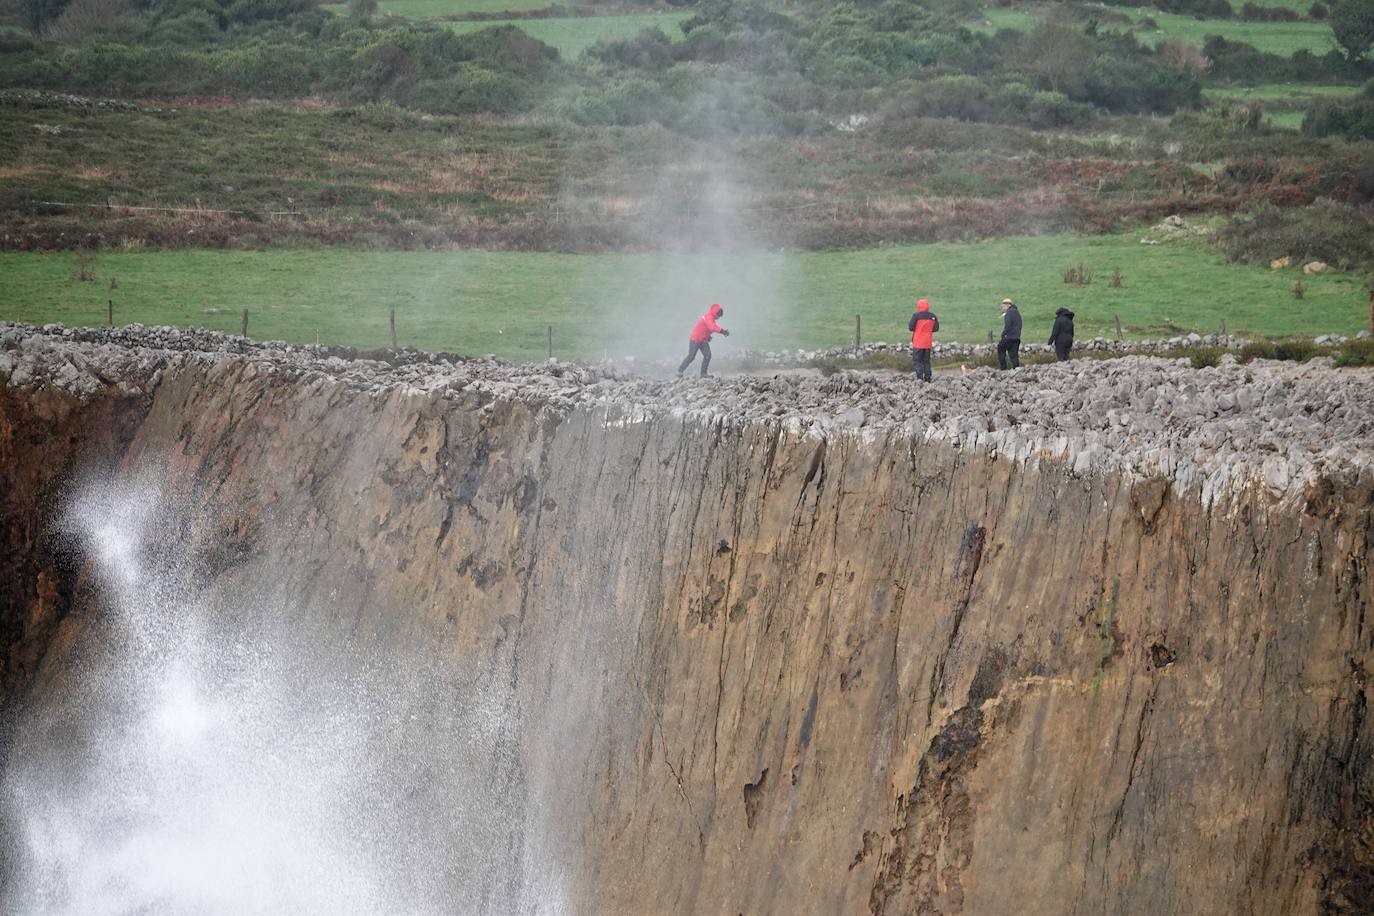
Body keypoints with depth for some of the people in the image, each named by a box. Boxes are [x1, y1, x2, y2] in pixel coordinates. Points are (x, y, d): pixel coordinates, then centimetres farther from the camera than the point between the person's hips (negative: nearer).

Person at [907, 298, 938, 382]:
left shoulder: (916, 316, -11)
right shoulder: (933, 316, 4)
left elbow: (911, 328, -13)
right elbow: (936, 328, 8)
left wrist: (908, 324, 9)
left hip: (918, 343, -5)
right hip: (928, 343, 5)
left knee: (917, 361, -2)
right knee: (926, 361, 14)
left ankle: (920, 378, -12)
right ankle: (927, 378, 12)